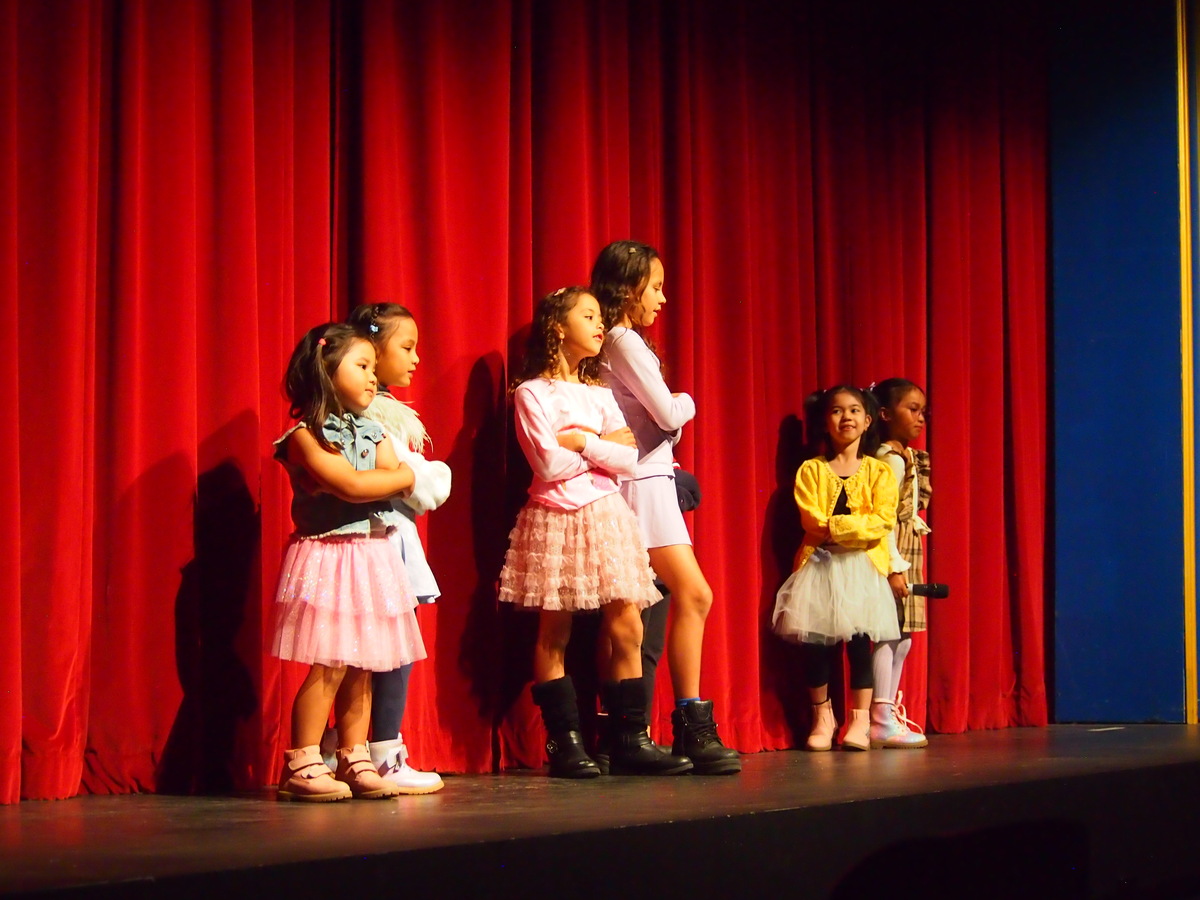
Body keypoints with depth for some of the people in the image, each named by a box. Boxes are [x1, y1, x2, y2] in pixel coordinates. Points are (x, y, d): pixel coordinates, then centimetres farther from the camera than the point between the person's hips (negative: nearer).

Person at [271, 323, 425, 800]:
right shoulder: (305, 436, -9)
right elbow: (352, 486, -18)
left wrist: (385, 478, -14)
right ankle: (302, 766, -2)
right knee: (329, 667, -9)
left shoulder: (374, 433, 14)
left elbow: (400, 480, 3)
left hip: (373, 555, 7)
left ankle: (354, 761, 13)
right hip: (328, 557, -7)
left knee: (361, 669, 7)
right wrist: (402, 476, -5)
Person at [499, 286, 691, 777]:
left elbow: (628, 459, 5)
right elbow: (549, 464, -13)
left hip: (605, 514, 6)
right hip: (556, 516, -5)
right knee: (555, 634, -1)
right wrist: (603, 445, -3)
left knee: (626, 626, -3)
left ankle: (631, 738, 1)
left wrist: (582, 441, -8)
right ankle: (565, 742, 2)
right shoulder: (532, 392, -3)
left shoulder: (599, 393, 16)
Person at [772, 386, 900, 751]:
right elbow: (812, 520, -7)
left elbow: (882, 521, -7)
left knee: (859, 639, -5)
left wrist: (835, 526, -17)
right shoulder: (811, 470, 6)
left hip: (863, 566, 0)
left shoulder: (879, 471, 6)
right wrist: (857, 527, -16)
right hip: (820, 564, 1)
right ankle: (822, 718, 12)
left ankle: (859, 720, 3)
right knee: (816, 641, -1)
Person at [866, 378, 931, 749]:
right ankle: (882, 721, -8)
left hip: (907, 554, 10)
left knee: (901, 637, 11)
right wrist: (894, 565, -21)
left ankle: (888, 715, 17)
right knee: (888, 634, -9)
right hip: (892, 555, -10)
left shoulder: (906, 459, 17)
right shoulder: (889, 460, -13)